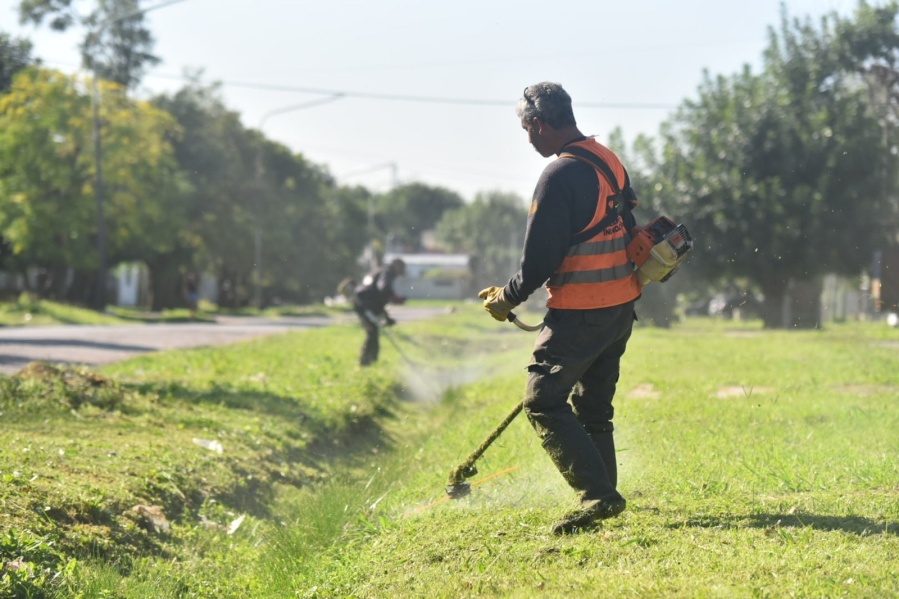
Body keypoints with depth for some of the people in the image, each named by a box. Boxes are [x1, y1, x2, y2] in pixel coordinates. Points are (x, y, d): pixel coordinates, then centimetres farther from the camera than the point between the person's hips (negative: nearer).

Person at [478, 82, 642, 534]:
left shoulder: (559, 176, -18)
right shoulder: (609, 161, 10)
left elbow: (540, 258, -18)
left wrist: (506, 299, -1)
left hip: (580, 311, -9)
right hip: (622, 304, 9)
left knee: (544, 401, -7)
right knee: (592, 404, 18)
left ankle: (597, 495, -15)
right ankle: (604, 494, 22)